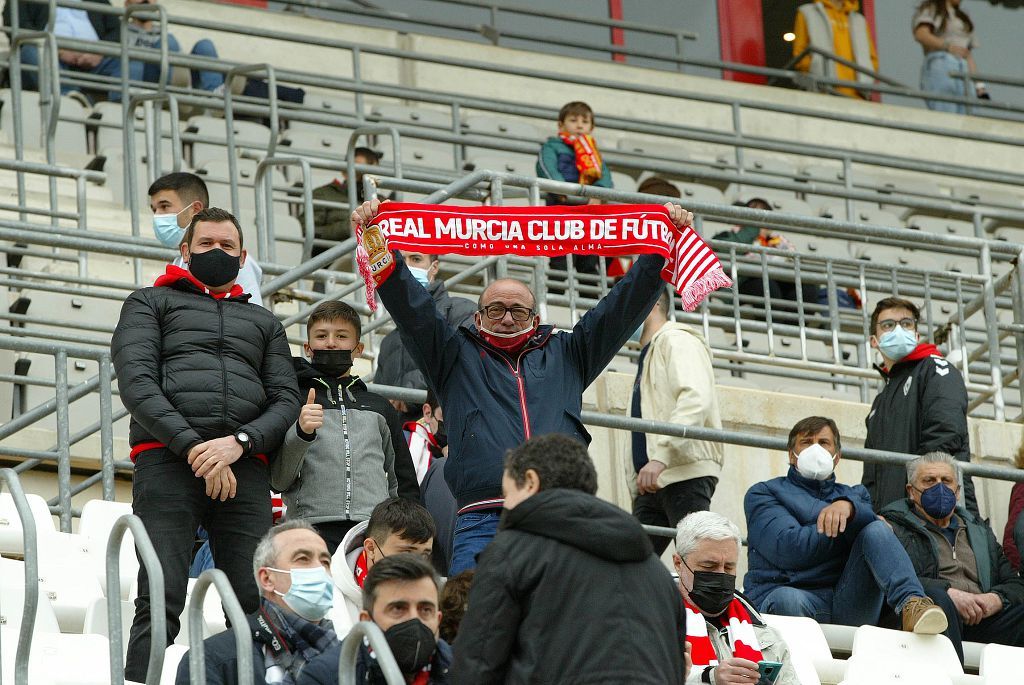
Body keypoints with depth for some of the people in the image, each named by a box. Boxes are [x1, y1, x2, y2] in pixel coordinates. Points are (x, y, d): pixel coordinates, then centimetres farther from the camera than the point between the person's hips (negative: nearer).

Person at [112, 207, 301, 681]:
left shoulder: (264, 323, 29)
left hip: (244, 468, 3)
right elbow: (136, 380, 2)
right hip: (167, 460, -3)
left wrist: (239, 442, -7)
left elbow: (286, 399, 15)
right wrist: (192, 446, -11)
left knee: (255, 603, -9)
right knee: (161, 602, -17)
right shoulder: (151, 303, 19)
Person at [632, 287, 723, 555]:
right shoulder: (648, 354, 27)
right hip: (654, 482, 9)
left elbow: (696, 401, -21)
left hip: (686, 473, -9)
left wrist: (660, 457, -29)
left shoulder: (677, 341, -4)